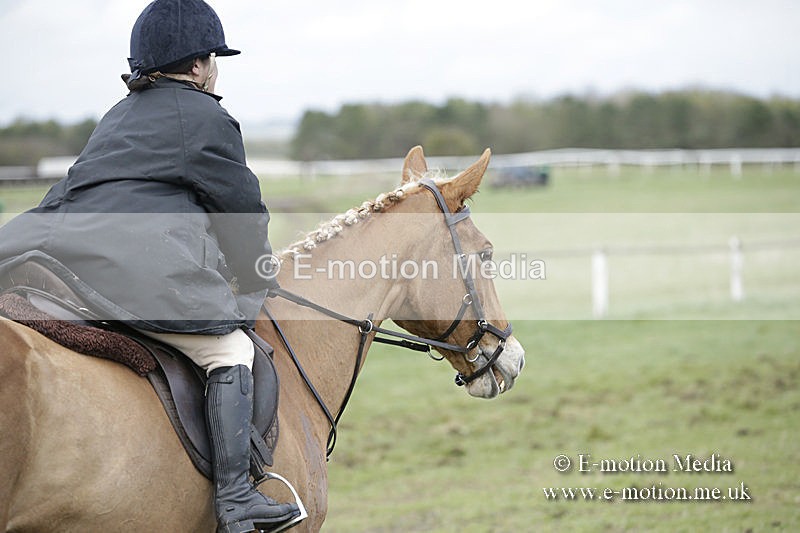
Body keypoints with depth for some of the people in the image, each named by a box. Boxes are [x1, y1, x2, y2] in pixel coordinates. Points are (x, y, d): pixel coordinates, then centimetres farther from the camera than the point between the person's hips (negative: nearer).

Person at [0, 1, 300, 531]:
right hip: (137, 264, -8)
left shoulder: (119, 116, 30)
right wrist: (258, 282, 27)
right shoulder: (208, 119, 6)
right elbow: (241, 209, 9)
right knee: (229, 347, -4)